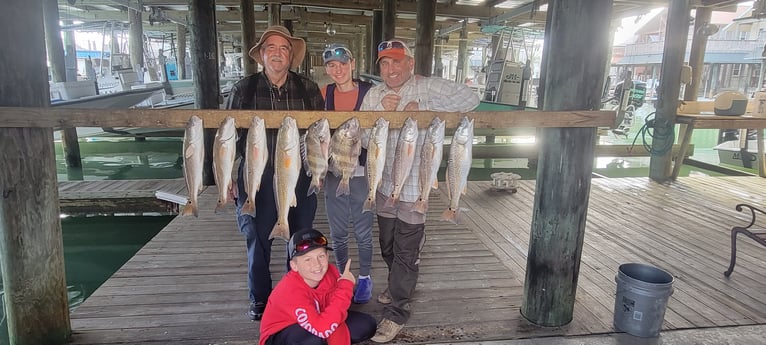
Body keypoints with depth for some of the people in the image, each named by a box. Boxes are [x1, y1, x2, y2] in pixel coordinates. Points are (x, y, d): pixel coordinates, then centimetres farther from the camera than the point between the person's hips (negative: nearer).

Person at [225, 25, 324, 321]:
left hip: (300, 180, 1)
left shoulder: (309, 89, 0)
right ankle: (260, 299, 32)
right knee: (257, 242, 11)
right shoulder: (244, 88, -2)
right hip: (256, 180, -1)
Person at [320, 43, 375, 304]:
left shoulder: (370, 92, -8)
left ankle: (364, 277, 30)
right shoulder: (324, 94, 1)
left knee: (363, 231, 9)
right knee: (337, 231, 15)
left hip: (362, 172, -3)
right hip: (333, 172, 3)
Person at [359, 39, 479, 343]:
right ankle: (400, 285, 48)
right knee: (387, 246, 22)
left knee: (406, 252, 4)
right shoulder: (373, 95, 4)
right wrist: (380, 110, -19)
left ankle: (396, 311, 19)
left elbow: (470, 99, -21)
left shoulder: (429, 88, -11)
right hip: (384, 184, 6)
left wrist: (422, 107, -24)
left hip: (415, 187, -5)